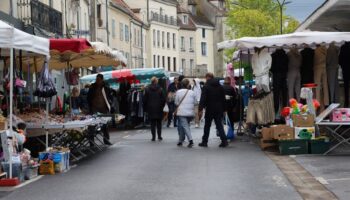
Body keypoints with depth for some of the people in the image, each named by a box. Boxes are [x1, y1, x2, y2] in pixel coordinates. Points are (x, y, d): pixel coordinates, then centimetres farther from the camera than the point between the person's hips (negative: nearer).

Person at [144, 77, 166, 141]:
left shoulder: (147, 89, -2)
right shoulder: (160, 89, -4)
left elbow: (145, 100, 1)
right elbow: (163, 99, -3)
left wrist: (145, 108, 9)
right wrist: (162, 106, 9)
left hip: (151, 109, 0)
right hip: (158, 109, 0)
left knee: (152, 123, 4)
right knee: (159, 123, 10)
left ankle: (153, 137, 1)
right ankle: (159, 136, 7)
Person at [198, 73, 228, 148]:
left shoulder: (206, 87, -7)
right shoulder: (220, 87, 10)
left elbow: (203, 99, -15)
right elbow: (223, 99, 12)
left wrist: (201, 109, -17)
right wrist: (223, 109, 15)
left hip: (210, 109, -4)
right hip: (219, 110, 4)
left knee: (207, 126, 7)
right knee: (219, 125, 6)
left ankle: (204, 141, 12)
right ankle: (224, 140, -7)